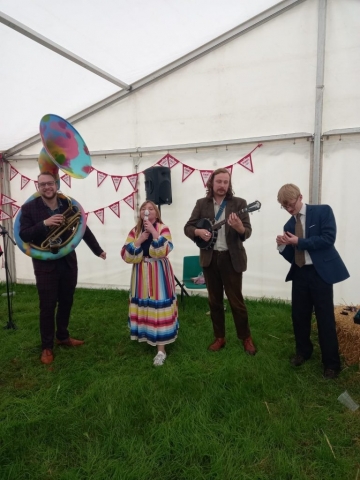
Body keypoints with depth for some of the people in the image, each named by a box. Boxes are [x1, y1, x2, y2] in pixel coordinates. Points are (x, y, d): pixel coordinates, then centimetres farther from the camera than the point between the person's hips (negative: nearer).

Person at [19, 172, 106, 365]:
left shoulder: (69, 205, 0)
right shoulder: (29, 208, -7)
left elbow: (83, 229, 7)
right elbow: (23, 235, -14)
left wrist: (98, 250, 10)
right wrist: (44, 224, -28)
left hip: (68, 262, 3)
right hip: (45, 265, -3)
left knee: (66, 303, 16)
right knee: (47, 307, 5)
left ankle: (62, 336, 36)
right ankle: (47, 346, 21)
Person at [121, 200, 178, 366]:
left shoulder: (163, 228, -5)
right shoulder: (135, 231, 5)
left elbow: (164, 251, -21)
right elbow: (126, 255, -5)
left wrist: (154, 233, -23)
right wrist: (139, 241, -15)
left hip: (159, 274, -4)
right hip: (141, 274, 4)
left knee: (159, 306, -4)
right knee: (143, 305, 11)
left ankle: (161, 348, 2)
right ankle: (146, 336, 32)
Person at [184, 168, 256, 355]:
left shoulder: (239, 203, -4)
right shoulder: (202, 204, 4)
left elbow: (248, 232, -9)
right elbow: (187, 227, 5)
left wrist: (239, 227, -32)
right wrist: (198, 231, -16)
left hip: (231, 258, -3)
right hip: (209, 258, 3)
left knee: (236, 300, 5)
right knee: (214, 301, 13)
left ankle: (246, 338, 25)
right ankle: (219, 337, 29)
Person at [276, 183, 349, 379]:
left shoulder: (323, 211, -3)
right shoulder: (289, 225, 10)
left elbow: (328, 238, -16)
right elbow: (291, 256, 9)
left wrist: (299, 242, -15)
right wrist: (283, 246, -11)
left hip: (321, 272, -5)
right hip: (299, 274, 5)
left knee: (325, 318, 2)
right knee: (299, 315, 12)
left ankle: (331, 363, 18)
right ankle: (303, 351, 34)